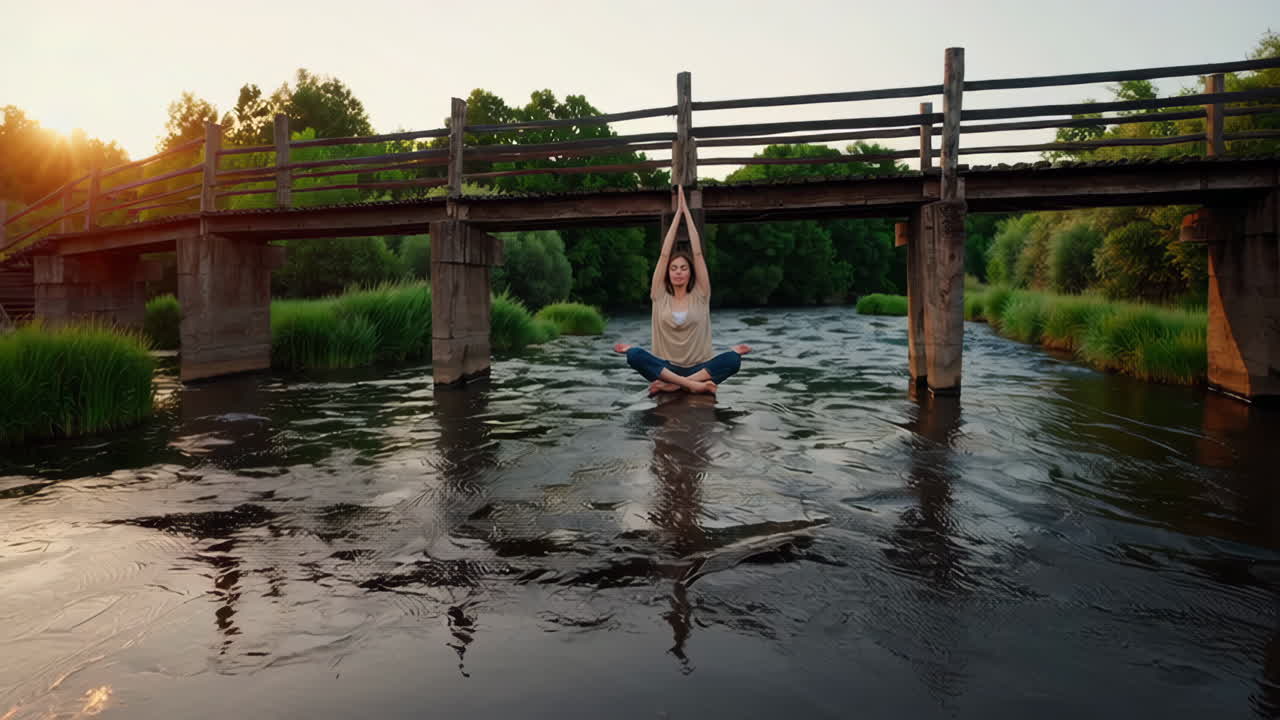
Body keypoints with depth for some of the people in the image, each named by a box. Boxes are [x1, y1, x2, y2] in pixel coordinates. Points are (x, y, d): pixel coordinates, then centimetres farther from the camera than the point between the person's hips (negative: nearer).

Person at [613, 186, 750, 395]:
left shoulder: (700, 295, 7)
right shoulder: (660, 296, 8)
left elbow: (697, 252, 3)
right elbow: (665, 254, 4)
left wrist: (687, 211, 8)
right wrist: (678, 212, 9)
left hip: (699, 369, 0)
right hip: (666, 368, 0)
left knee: (733, 359, -31)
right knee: (634, 355, -31)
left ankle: (671, 385, -32)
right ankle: (692, 385, -39)